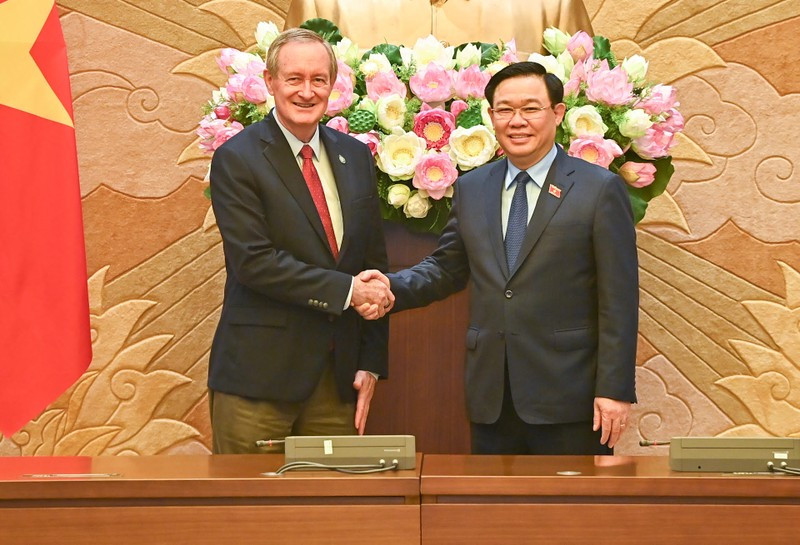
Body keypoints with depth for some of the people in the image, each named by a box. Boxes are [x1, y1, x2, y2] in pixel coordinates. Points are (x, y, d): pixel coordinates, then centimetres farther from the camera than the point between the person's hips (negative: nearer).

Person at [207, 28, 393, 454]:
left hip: (339, 374, 5)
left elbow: (374, 261, 12)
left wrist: (371, 364, 6)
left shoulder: (356, 156, 11)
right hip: (259, 374, -5)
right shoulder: (237, 159, -6)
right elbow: (254, 261, -15)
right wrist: (346, 290, -16)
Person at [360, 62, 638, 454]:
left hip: (568, 397, -4)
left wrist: (615, 390, -11)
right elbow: (447, 267, 16)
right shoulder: (470, 189, 11)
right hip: (490, 398, 4)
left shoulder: (600, 190, -4)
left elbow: (619, 300, -7)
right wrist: (393, 287, -5)